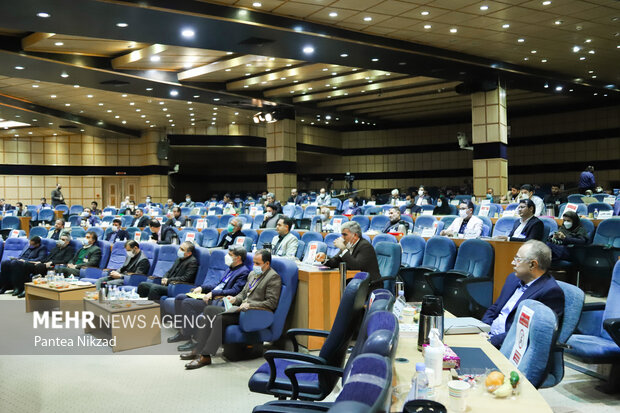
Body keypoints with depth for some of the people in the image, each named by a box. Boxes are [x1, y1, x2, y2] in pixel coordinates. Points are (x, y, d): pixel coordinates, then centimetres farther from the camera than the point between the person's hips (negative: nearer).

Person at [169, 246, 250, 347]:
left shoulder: (244, 272, -10)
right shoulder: (230, 268, 20)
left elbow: (234, 291, -19)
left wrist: (213, 293, -20)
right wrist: (202, 287, 9)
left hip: (219, 301, -10)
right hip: (211, 295, 10)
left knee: (187, 303, -23)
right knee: (179, 298, 4)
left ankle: (194, 339, -16)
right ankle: (182, 331, 11)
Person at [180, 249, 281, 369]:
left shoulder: (274, 277, -9)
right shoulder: (253, 273, 18)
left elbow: (271, 303, -16)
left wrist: (249, 305, -20)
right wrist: (235, 299, 4)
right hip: (241, 308, 9)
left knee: (221, 318, -27)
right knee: (209, 309, -3)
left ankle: (205, 356, -23)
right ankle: (199, 349, -4)